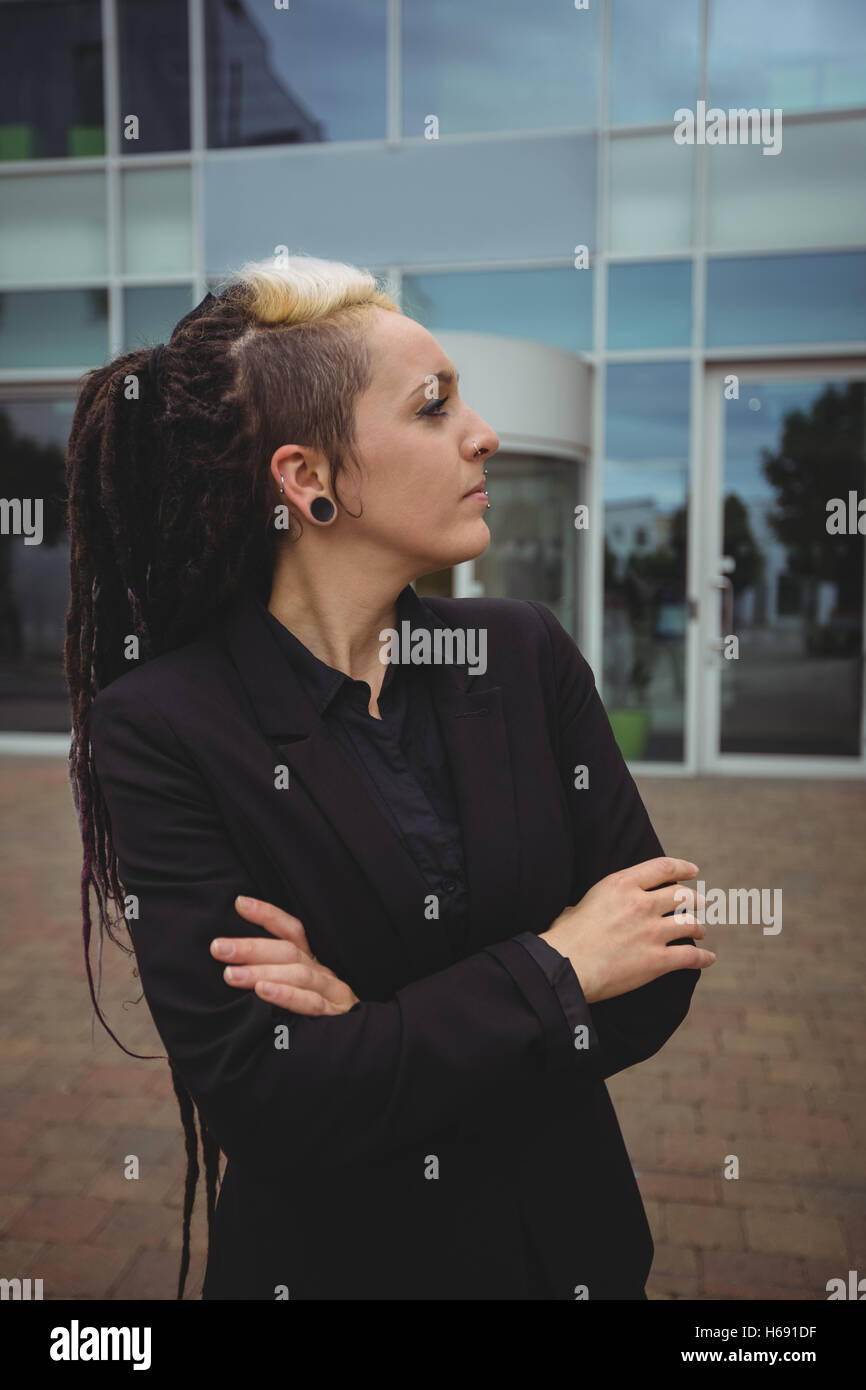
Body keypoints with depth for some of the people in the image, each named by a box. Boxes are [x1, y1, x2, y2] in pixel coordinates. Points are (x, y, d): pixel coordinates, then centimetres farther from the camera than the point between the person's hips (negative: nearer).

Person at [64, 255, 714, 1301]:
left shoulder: (527, 653, -10)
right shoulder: (161, 725, -19)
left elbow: (656, 970, -10)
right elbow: (258, 1096, -22)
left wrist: (382, 1026, -21)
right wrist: (549, 971, -19)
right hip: (323, 1254, -3)